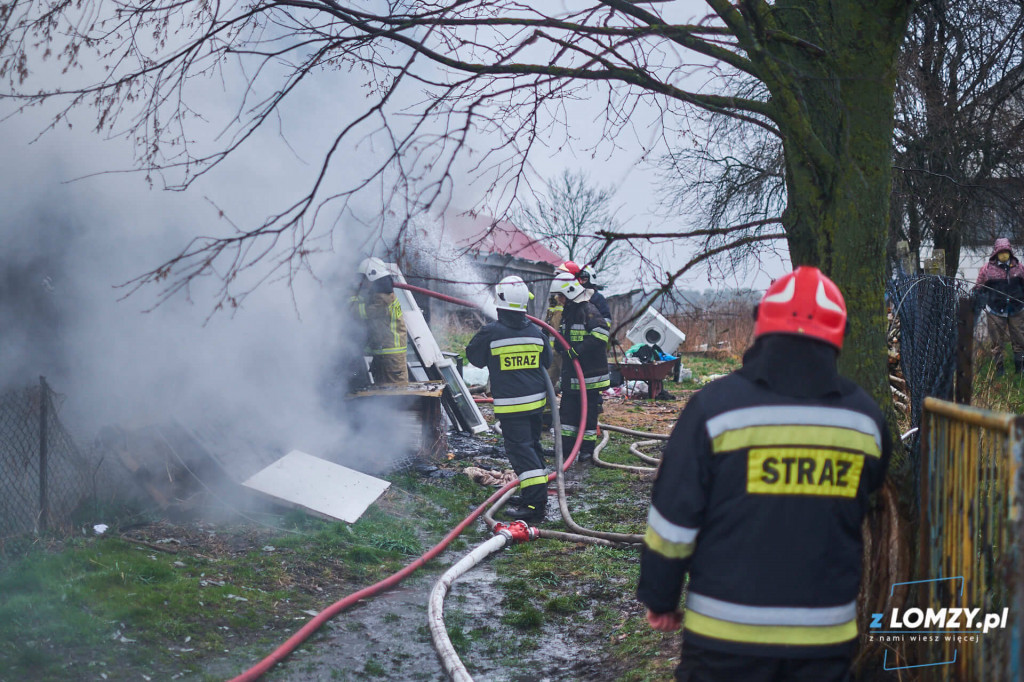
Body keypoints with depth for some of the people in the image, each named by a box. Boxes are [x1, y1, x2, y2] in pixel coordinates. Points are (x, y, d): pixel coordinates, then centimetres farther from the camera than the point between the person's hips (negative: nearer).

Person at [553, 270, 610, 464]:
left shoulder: (588, 311, -16)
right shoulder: (568, 312, 15)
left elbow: (601, 333, -30)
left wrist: (579, 350, -31)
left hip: (589, 374, -9)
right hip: (570, 373, 9)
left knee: (588, 411, 0)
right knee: (567, 409, 13)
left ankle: (588, 448, 8)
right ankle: (567, 446, 21)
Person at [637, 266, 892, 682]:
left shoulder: (716, 405, -9)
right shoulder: (865, 418, 2)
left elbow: (673, 517, -7)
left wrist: (659, 599, 4)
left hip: (728, 634, -3)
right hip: (827, 636, 3)